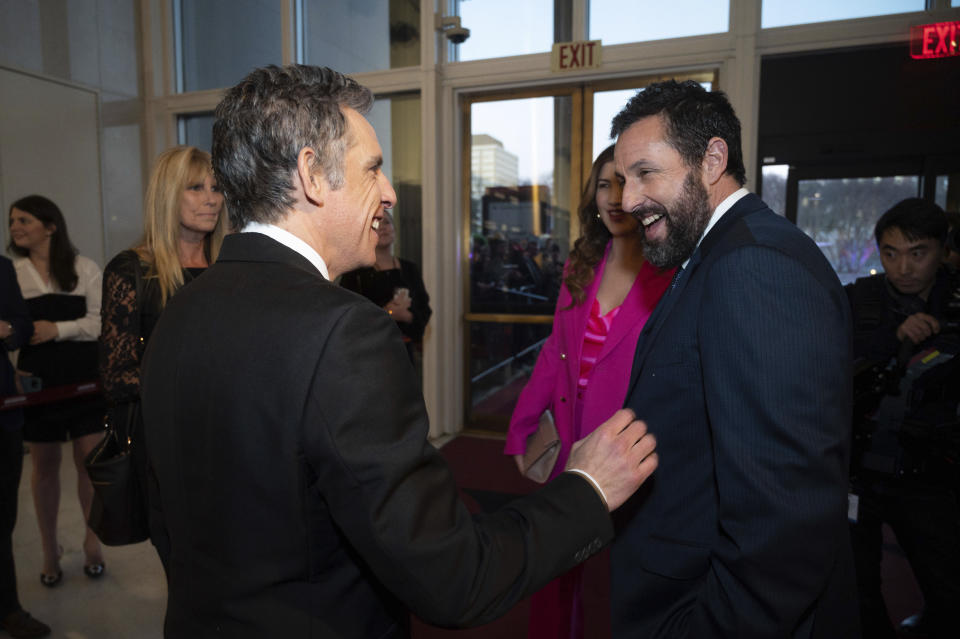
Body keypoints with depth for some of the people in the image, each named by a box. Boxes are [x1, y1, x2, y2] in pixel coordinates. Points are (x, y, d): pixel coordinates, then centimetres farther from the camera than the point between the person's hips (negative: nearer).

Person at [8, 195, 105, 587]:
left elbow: (101, 322, -6)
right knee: (45, 466, 11)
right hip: (39, 380, 2)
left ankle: (92, 541, 24)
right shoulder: (11, 272, 4)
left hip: (86, 378, -1)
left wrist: (59, 329, -18)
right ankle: (49, 548, 28)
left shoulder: (84, 268, -1)